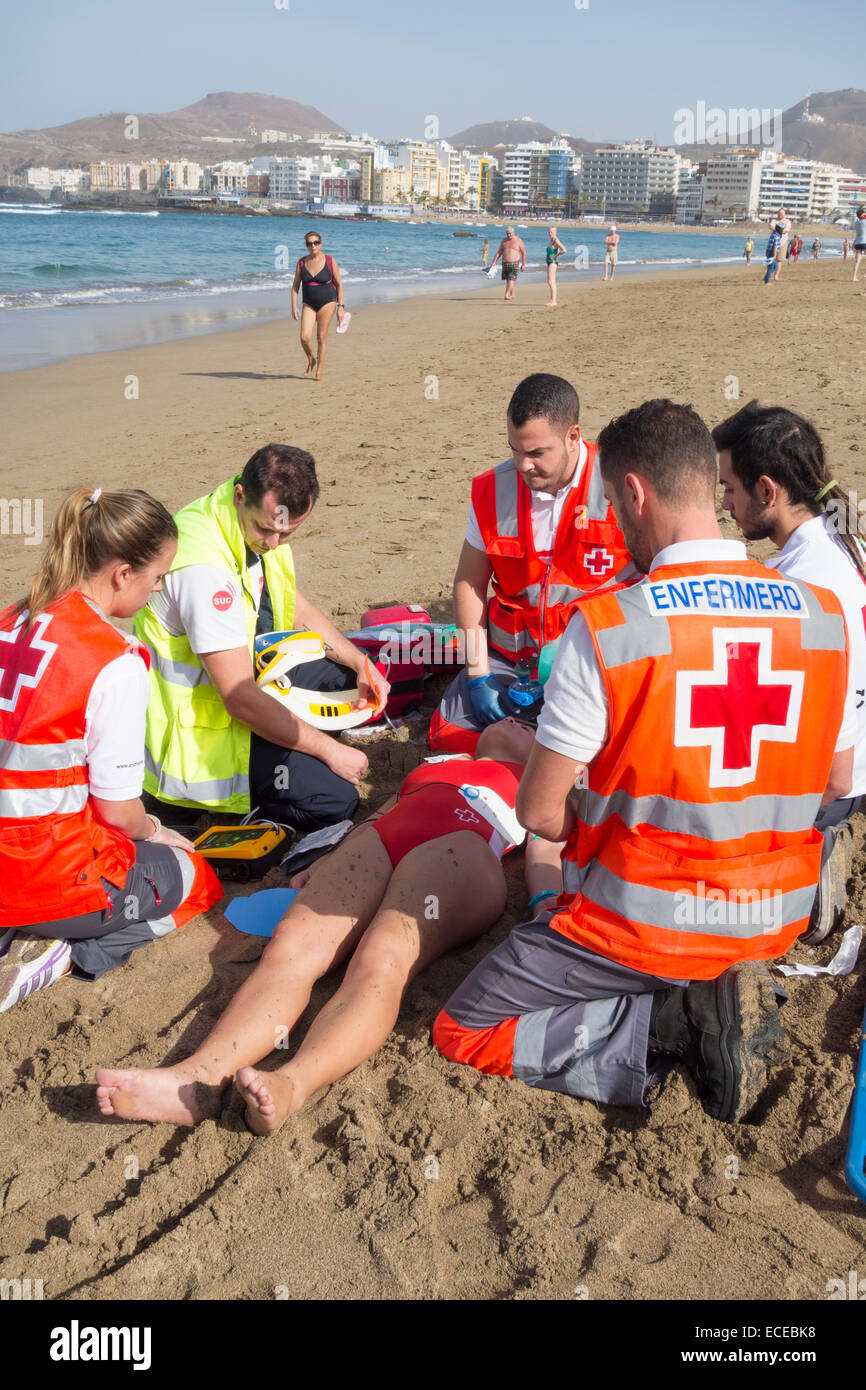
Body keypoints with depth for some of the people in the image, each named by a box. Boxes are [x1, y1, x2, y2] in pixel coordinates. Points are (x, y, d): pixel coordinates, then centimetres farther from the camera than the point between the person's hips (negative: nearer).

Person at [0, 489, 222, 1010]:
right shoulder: (117, 663, -21)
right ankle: (68, 953, -2)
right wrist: (153, 831, 11)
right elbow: (118, 809, -14)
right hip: (52, 879, -7)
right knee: (194, 877, 20)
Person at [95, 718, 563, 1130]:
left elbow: (542, 853, 17)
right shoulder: (430, 765, 43)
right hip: (371, 845, 4)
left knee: (381, 962, -36)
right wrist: (321, 867, 11)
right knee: (291, 946, -27)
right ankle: (200, 1077, -47)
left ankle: (291, 1085, -59)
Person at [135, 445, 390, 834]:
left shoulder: (262, 522, -5)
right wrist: (329, 750, -23)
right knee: (335, 801, -19)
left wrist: (361, 664, 0)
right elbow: (241, 700, -31)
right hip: (199, 716, -9)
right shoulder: (203, 564, -32)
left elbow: (297, 609, 14)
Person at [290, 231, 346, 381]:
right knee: (305, 337, -12)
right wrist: (294, 307, -4)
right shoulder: (302, 262, 1)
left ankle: (319, 371, 11)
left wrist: (340, 307, -4)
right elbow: (295, 285, 5)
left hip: (327, 302, -2)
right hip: (309, 304, 2)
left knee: (321, 338, -1)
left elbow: (339, 284, 0)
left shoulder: (330, 261, -6)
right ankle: (311, 360, 17)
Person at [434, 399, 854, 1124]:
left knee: (463, 1031, 11)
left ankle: (678, 1023, -5)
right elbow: (835, 784, 6)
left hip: (642, 921, -6)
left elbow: (540, 812, -15)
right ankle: (714, 996, 7)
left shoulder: (606, 626, -21)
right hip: (774, 921, 6)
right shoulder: (824, 615, -6)